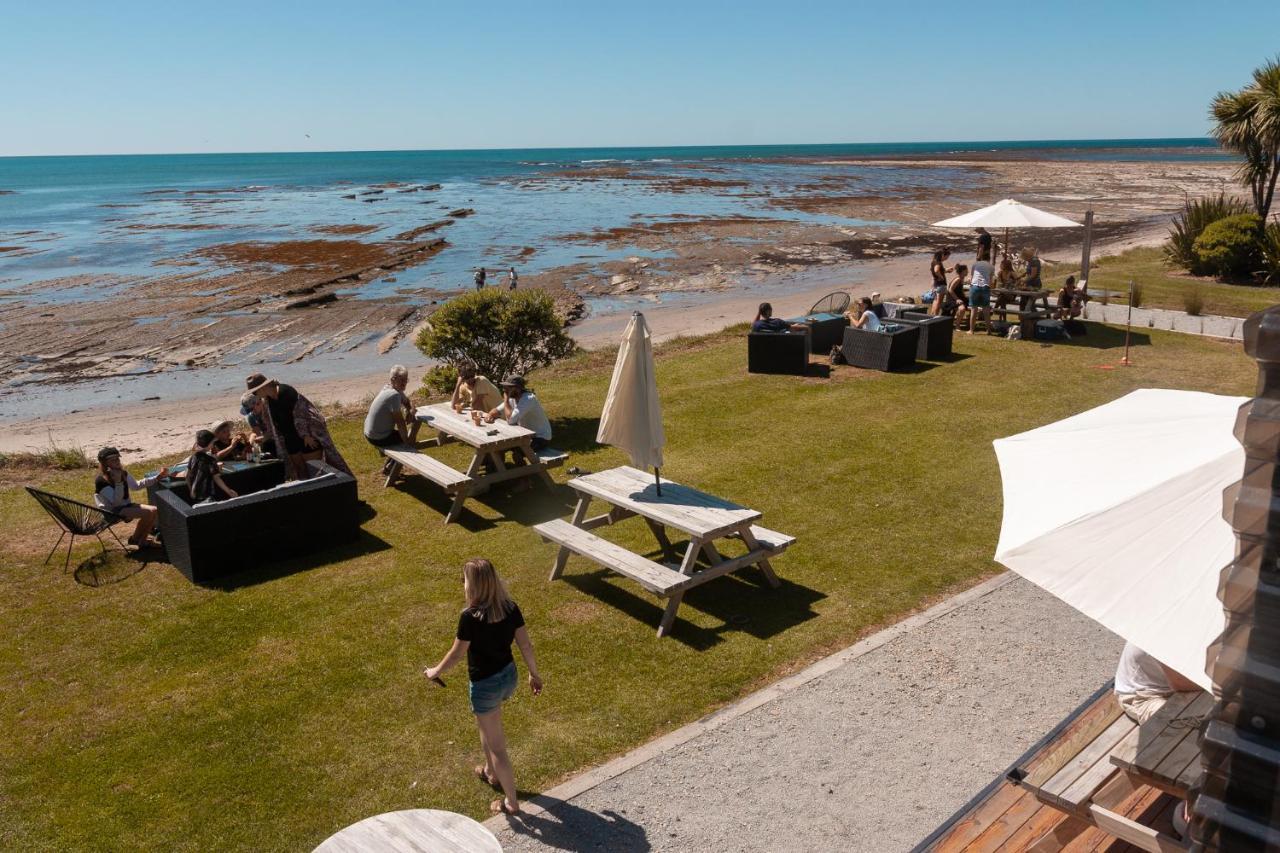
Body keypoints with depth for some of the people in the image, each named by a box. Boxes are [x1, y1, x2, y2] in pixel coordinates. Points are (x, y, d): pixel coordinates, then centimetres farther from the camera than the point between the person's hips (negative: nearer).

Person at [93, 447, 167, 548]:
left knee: (154, 510, -9)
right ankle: (135, 539, -1)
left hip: (126, 505, 8)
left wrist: (157, 476, 14)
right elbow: (116, 502, -24)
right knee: (147, 513, -24)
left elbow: (136, 486, 20)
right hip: (113, 511, -8)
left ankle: (142, 539, 7)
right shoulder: (101, 481, -20)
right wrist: (118, 481, -32)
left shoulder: (122, 473, 4)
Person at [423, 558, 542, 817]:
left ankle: (511, 802, 23)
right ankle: (491, 772, 53)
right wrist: (534, 674, 14)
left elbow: (456, 653, -15)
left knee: (497, 745, 10)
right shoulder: (510, 607, -10)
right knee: (488, 726, 33)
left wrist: (435, 672, 4)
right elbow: (526, 644, -1)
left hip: (485, 684, -7)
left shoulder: (470, 617, -26)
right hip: (509, 676, 7)